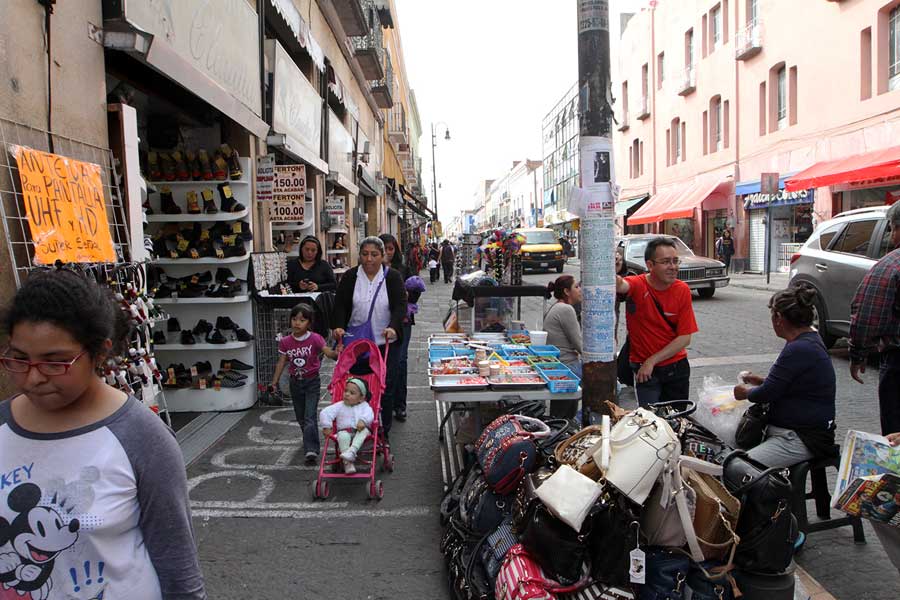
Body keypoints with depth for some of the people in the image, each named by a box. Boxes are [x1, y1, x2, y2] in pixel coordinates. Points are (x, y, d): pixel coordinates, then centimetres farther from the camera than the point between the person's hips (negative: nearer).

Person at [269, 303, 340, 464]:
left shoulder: (315, 339, -14)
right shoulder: (285, 341, -4)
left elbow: (329, 353, -25)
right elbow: (281, 362, 2)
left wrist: (336, 353, -47)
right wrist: (274, 382, -1)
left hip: (312, 381, -4)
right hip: (295, 382, 4)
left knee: (309, 417, -12)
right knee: (300, 417, 17)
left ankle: (311, 450, -13)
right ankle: (309, 442, 38)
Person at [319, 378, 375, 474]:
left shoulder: (364, 406, 11)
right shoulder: (340, 406, 11)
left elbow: (369, 414, -10)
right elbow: (325, 413, 3)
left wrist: (363, 421, -31)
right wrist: (326, 427, -10)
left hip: (360, 431, 0)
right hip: (344, 431, 0)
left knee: (364, 430, -32)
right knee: (343, 435, -34)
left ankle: (352, 451, -48)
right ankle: (347, 462, -35)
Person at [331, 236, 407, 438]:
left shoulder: (393, 277, -1)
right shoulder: (350, 277, 3)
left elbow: (401, 305, -10)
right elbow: (340, 304, 1)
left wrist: (393, 326, -27)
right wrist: (338, 325, -16)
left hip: (386, 342, -1)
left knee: (385, 387, 4)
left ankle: (384, 432, 17)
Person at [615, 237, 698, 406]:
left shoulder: (682, 290, -7)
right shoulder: (637, 285, -16)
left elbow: (685, 337, -7)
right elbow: (620, 285, -42)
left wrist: (653, 360, -14)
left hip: (676, 366, 3)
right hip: (644, 368, -3)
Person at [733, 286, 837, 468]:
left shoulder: (799, 350, -22)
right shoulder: (810, 339, 12)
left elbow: (766, 394, -16)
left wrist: (746, 392, 4)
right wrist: (762, 381, 21)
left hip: (802, 439, -11)